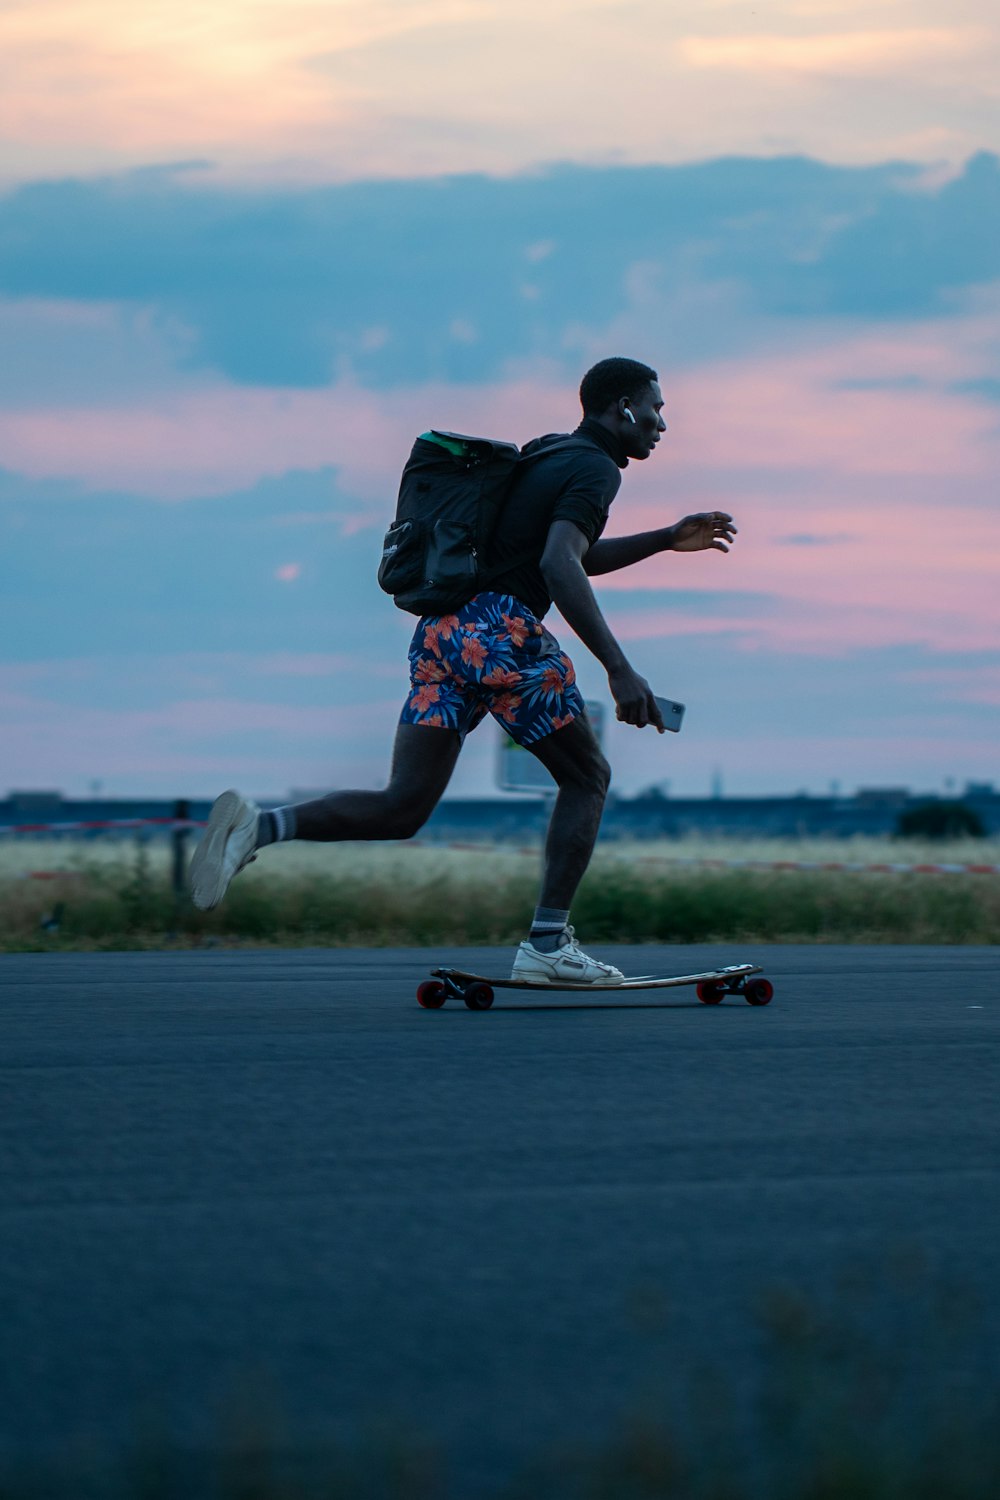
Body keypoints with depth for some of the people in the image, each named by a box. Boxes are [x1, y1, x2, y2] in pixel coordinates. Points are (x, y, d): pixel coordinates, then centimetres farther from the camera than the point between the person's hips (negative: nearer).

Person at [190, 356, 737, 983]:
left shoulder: (547, 456, 25)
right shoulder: (595, 468, -3)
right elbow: (559, 566, -20)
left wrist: (667, 540, 40)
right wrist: (619, 668, -25)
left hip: (441, 629, 8)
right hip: (502, 631, -8)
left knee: (401, 808, 3)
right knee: (587, 776, 11)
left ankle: (260, 826, -18)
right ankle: (548, 945, 5)